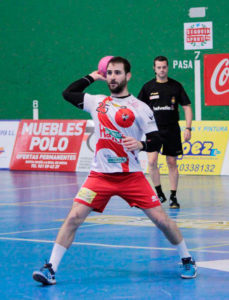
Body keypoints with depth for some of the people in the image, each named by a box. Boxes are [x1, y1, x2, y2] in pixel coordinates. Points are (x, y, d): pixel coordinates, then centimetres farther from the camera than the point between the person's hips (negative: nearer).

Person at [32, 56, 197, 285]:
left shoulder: (139, 108, -2)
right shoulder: (97, 102, 9)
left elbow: (156, 140, -4)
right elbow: (68, 93, 23)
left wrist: (141, 144, -23)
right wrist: (91, 77, 22)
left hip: (131, 175, -2)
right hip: (100, 174, 2)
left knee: (161, 219, -5)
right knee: (74, 217, -11)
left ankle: (187, 260, 16)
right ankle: (50, 268, -6)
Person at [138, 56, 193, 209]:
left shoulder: (176, 86, 1)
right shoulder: (148, 87, 2)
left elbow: (187, 107, 4)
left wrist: (188, 128, -5)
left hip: (172, 130, 0)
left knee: (172, 163, 4)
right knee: (152, 161, -14)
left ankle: (173, 197, 12)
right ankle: (159, 193, 0)